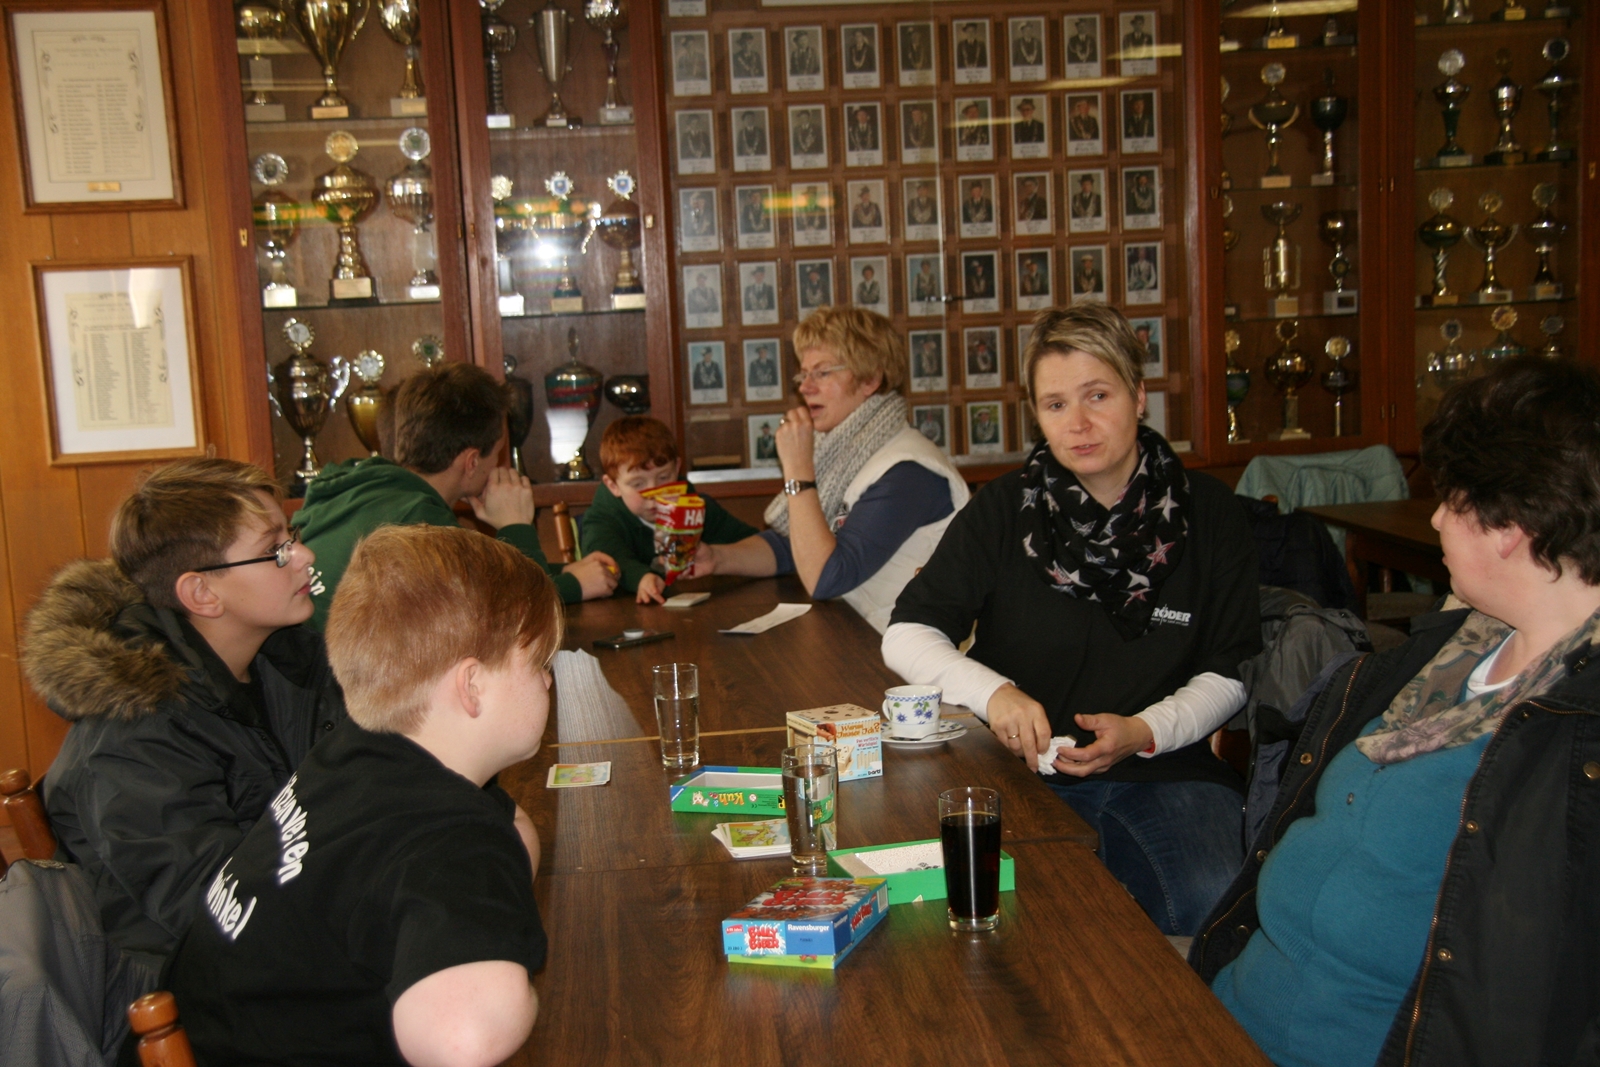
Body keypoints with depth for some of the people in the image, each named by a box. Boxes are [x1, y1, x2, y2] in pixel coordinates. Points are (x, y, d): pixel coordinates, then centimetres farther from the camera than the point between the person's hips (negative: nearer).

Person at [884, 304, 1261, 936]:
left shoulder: (1208, 514, 3)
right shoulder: (1002, 512, 1)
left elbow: (1231, 675, 6)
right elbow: (907, 635, 1)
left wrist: (1144, 731, -13)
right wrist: (991, 692, -17)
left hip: (1168, 771, 1)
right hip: (1028, 770, 0)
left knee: (1212, 908, -27)